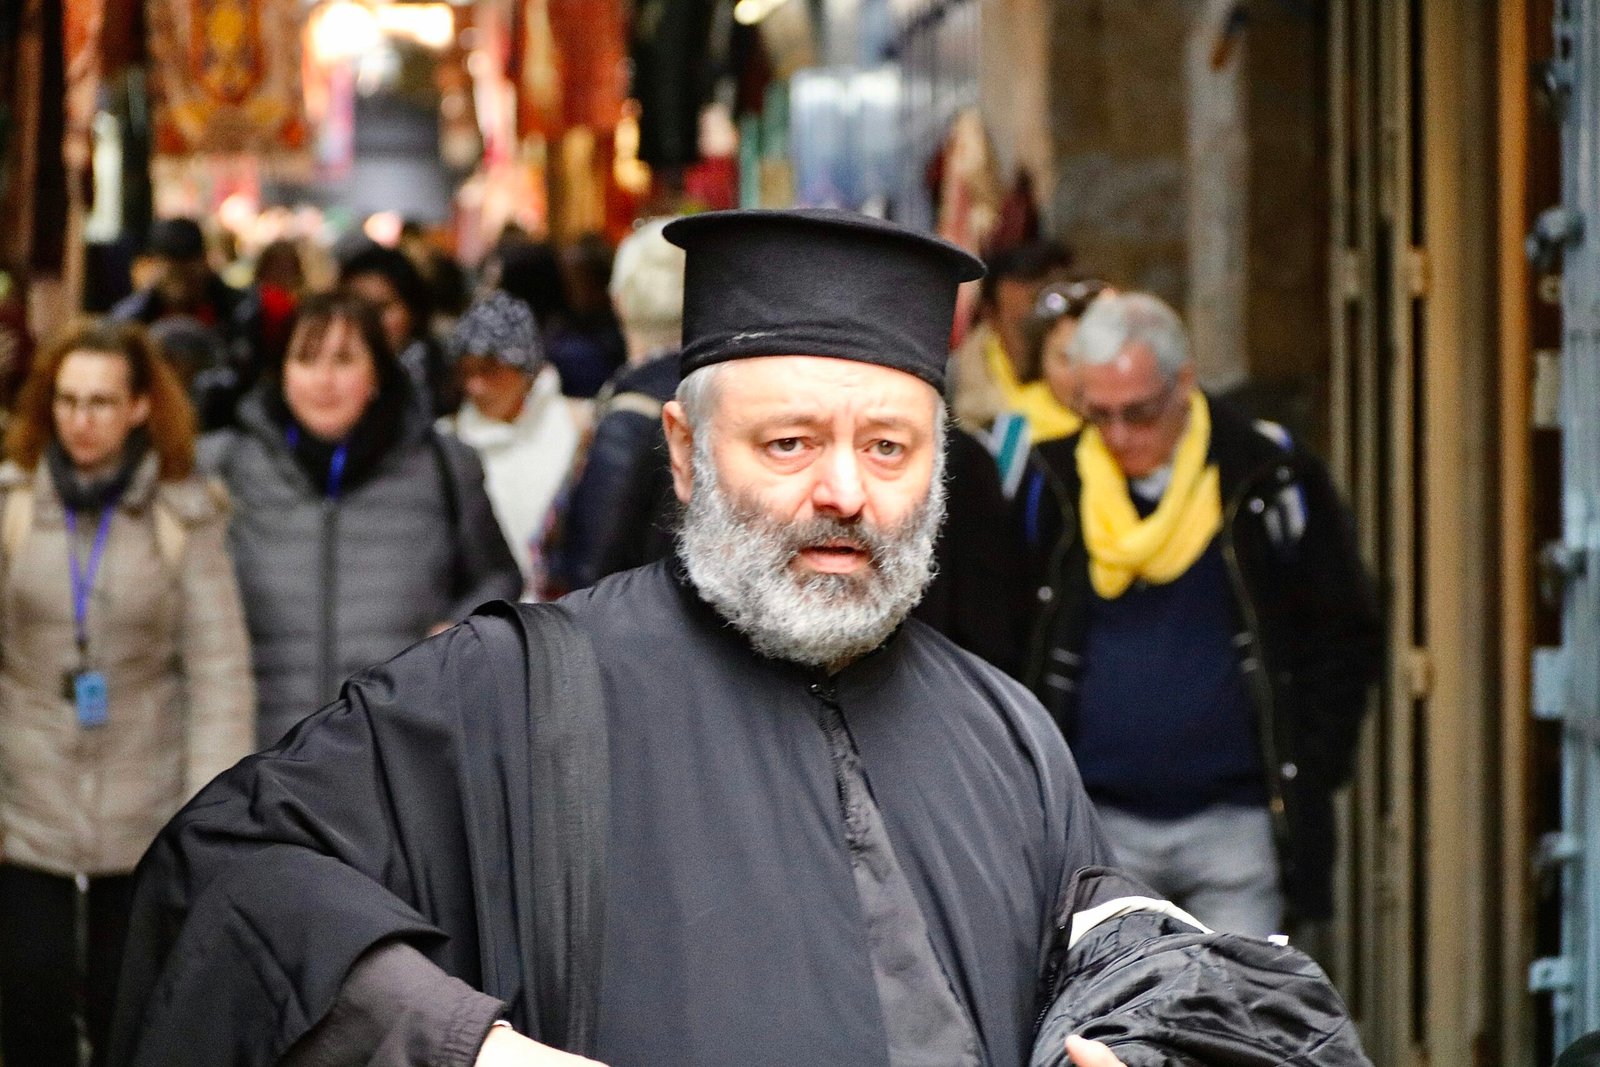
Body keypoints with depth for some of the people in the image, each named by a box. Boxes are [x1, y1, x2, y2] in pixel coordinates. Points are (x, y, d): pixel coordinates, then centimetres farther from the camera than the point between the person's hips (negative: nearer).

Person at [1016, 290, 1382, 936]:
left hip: (1237, 817, -1)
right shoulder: (1052, 486, 2)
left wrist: (1306, 777, -1)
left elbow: (1346, 639, 5)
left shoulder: (1267, 477, -3)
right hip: (1098, 822, 2)